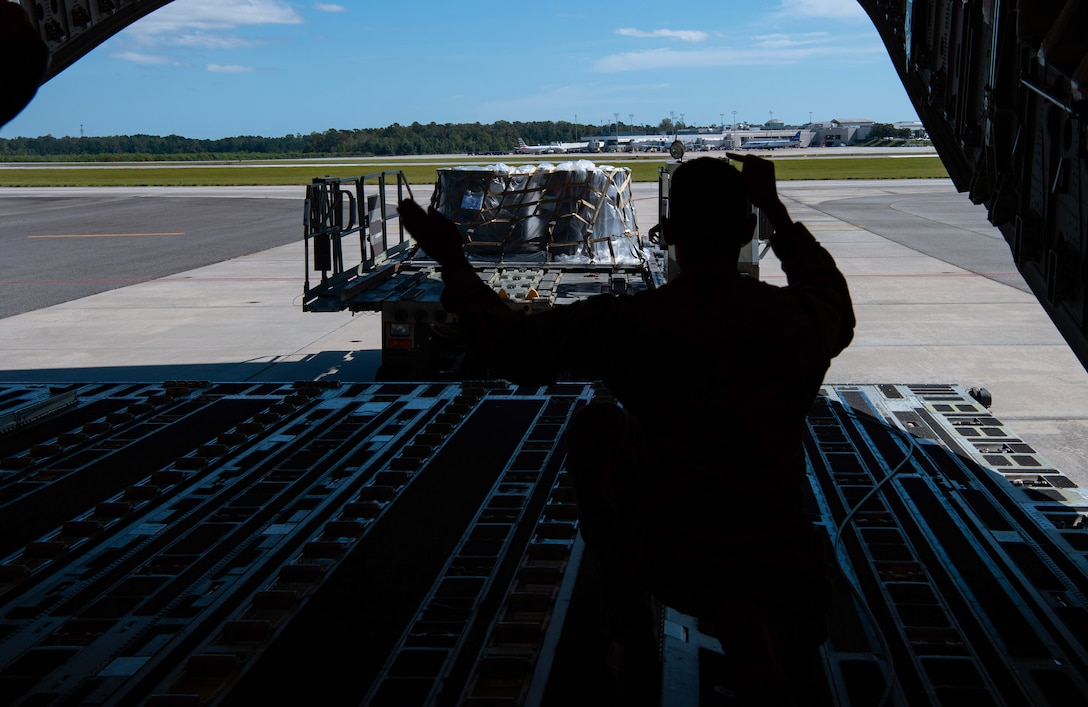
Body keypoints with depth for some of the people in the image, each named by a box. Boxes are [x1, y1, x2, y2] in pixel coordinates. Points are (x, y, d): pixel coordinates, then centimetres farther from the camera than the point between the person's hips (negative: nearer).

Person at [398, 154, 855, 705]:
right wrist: (776, 209, 26)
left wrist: (452, 261, 14)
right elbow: (837, 305, 20)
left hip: (668, 567, -2)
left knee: (596, 426, 22)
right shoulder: (800, 320, -8)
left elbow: (514, 349, 1)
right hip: (780, 570, 2)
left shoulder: (629, 325, -16)